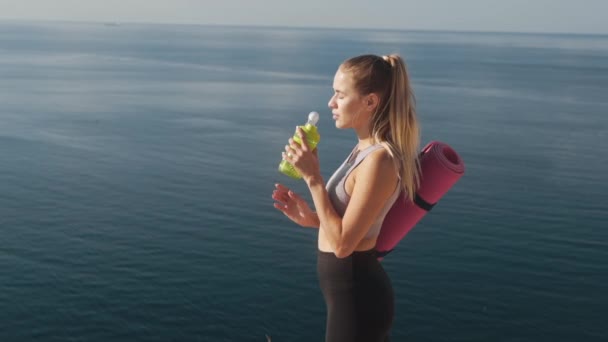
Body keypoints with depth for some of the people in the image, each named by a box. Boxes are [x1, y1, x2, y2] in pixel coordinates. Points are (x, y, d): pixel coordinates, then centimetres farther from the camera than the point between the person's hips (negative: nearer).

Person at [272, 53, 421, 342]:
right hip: (355, 289, 9)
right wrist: (310, 218, 2)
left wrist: (312, 178, -22)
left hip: (356, 295, -9)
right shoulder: (367, 151, 6)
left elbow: (343, 243, -23)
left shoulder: (378, 160, -24)